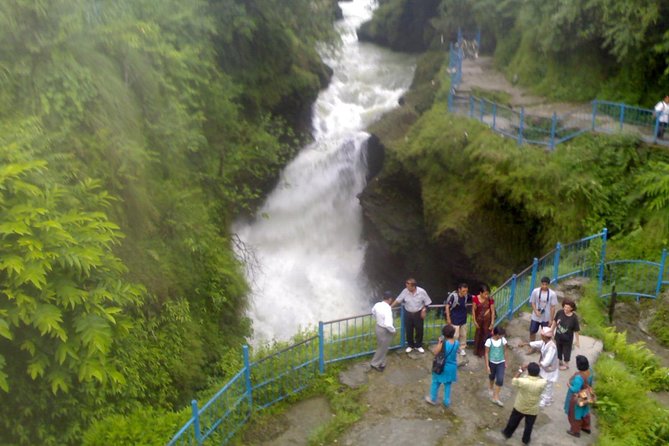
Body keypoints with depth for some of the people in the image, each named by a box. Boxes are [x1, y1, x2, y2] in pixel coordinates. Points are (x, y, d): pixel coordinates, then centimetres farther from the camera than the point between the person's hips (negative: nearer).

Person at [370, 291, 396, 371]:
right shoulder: (387, 309, -33)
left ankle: (381, 364, 39)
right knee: (382, 348, 13)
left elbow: (373, 313, 14)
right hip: (385, 331, -8)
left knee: (381, 347, 24)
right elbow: (388, 324, -40)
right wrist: (393, 330, -21)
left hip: (378, 327, 8)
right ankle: (375, 364, 27)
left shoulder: (377, 305, -8)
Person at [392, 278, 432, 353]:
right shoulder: (405, 291, -15)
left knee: (419, 330, 10)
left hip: (418, 314, -1)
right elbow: (398, 300, -6)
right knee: (409, 331, 11)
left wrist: (424, 310, -9)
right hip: (408, 313, 1)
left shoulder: (422, 292, -19)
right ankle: (410, 345, 30)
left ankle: (419, 346, 30)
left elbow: (427, 302, -5)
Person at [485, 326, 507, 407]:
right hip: (492, 362, -1)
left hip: (501, 362, 2)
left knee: (500, 379, -7)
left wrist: (505, 362, 8)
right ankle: (490, 388, 53)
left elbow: (505, 351, 2)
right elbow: (486, 353, -13)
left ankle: (495, 397, 5)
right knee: (492, 377, 21)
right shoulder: (489, 341, -20)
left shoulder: (503, 340, -11)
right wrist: (487, 366, -12)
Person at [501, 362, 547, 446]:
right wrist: (537, 371, -4)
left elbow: (513, 381, -9)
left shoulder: (522, 381, -31)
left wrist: (520, 370, -5)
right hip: (533, 410, 1)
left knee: (513, 421, 25)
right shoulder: (542, 383, -27)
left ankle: (507, 433, 47)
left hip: (519, 407, -1)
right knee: (529, 426, 25)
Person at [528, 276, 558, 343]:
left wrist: (551, 319, -8)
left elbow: (553, 307, -9)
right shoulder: (535, 291, -11)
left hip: (546, 318, -1)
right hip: (535, 317, 2)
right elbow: (532, 302, -2)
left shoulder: (552, 294, -14)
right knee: (532, 331, 13)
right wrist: (536, 311, -18)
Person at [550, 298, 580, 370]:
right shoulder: (559, 312, -17)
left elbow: (576, 330, -15)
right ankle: (560, 361, 51)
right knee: (558, 350, 24)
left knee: (566, 351, 19)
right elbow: (555, 322, 0)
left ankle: (566, 364, 45)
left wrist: (577, 341, -7)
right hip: (558, 337, 3)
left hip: (567, 339, -3)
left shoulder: (574, 318, -25)